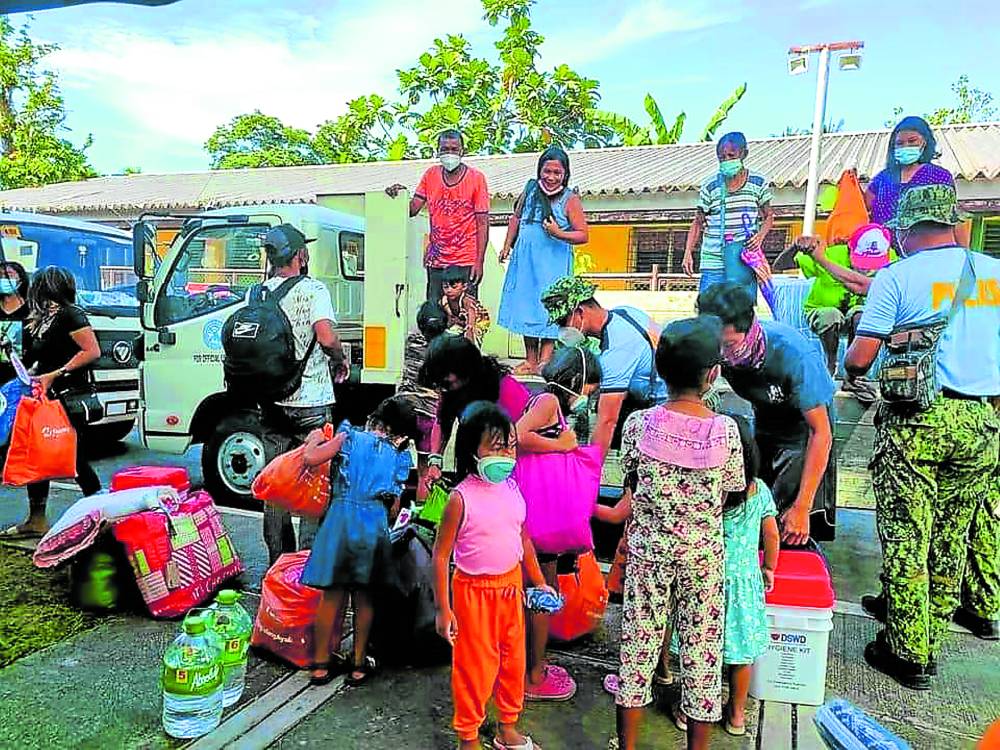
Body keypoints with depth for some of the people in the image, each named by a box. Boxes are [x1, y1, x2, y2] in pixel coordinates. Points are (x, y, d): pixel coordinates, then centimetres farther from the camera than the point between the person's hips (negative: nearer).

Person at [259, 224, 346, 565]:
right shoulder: (313, 289, -10)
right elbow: (326, 335, -23)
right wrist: (340, 360, -5)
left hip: (271, 401, 5)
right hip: (311, 402, -5)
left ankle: (278, 561, 21)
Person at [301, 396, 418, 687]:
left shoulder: (350, 437, 5)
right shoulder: (399, 456, 10)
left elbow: (311, 458, -5)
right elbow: (395, 506, 10)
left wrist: (315, 438, 15)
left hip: (340, 517, -1)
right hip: (376, 522, 1)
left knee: (332, 594, 10)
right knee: (364, 597, 14)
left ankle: (321, 664, 20)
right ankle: (359, 665, 22)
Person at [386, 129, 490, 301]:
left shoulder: (476, 178, -2)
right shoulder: (430, 175, 9)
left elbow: (483, 223, -4)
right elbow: (412, 209, 9)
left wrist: (479, 262, -11)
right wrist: (398, 196, -13)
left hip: (465, 263, -4)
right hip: (436, 261, 4)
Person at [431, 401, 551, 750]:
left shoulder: (512, 490, -3)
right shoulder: (461, 498, -20)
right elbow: (441, 555, -16)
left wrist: (538, 582, 14)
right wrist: (443, 610, -15)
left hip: (511, 586, 6)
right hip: (473, 590, -6)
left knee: (513, 660, 19)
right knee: (474, 667, 8)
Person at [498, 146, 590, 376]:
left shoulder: (570, 200, -8)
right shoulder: (530, 190, 4)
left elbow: (583, 235, -10)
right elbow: (516, 218, 19)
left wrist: (559, 234, -24)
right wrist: (507, 246, 16)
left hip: (553, 264, -5)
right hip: (525, 260, 5)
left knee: (548, 309, -5)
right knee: (525, 306, 9)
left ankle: (544, 362, 1)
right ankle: (530, 361, 19)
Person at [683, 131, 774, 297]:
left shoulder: (758, 183, 5)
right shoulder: (710, 186, 1)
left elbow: (768, 216, 14)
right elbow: (698, 223, 6)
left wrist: (760, 236, -8)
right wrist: (688, 253, -6)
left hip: (745, 262, 1)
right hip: (713, 263, -1)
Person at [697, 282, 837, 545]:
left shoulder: (793, 353, -35)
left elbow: (821, 433, -29)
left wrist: (802, 508, -29)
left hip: (803, 425, -4)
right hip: (762, 420, 4)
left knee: (794, 535, -12)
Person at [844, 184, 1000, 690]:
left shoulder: (897, 277, -5)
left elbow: (858, 360, -11)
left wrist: (853, 368, 11)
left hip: (917, 420, -5)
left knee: (906, 539, 3)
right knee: (951, 539, 14)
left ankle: (909, 654, 10)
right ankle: (930, 643, 25)